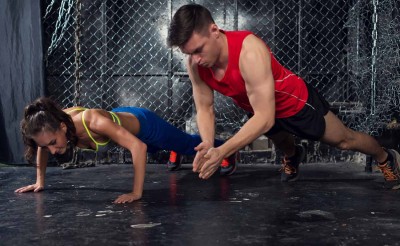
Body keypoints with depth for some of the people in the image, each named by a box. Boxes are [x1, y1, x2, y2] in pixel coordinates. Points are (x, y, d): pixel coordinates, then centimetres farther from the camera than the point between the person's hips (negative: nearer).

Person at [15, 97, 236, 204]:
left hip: (145, 124, -6)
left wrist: (137, 192, -48)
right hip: (121, 117, 6)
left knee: (189, 145, 22)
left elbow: (139, 147, -50)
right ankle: (174, 154, 73)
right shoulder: (53, 124, -27)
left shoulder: (93, 121, -47)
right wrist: (40, 181, -2)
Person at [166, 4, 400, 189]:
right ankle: (292, 156, 70)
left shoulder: (249, 51, -44)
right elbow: (204, 109, -13)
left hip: (297, 101, -5)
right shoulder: (195, 65, -25)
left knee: (344, 139, 17)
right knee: (282, 143, 35)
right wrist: (207, 146, -33)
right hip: (262, 108, 5)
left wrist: (221, 152, -52)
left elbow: (265, 118, -44)